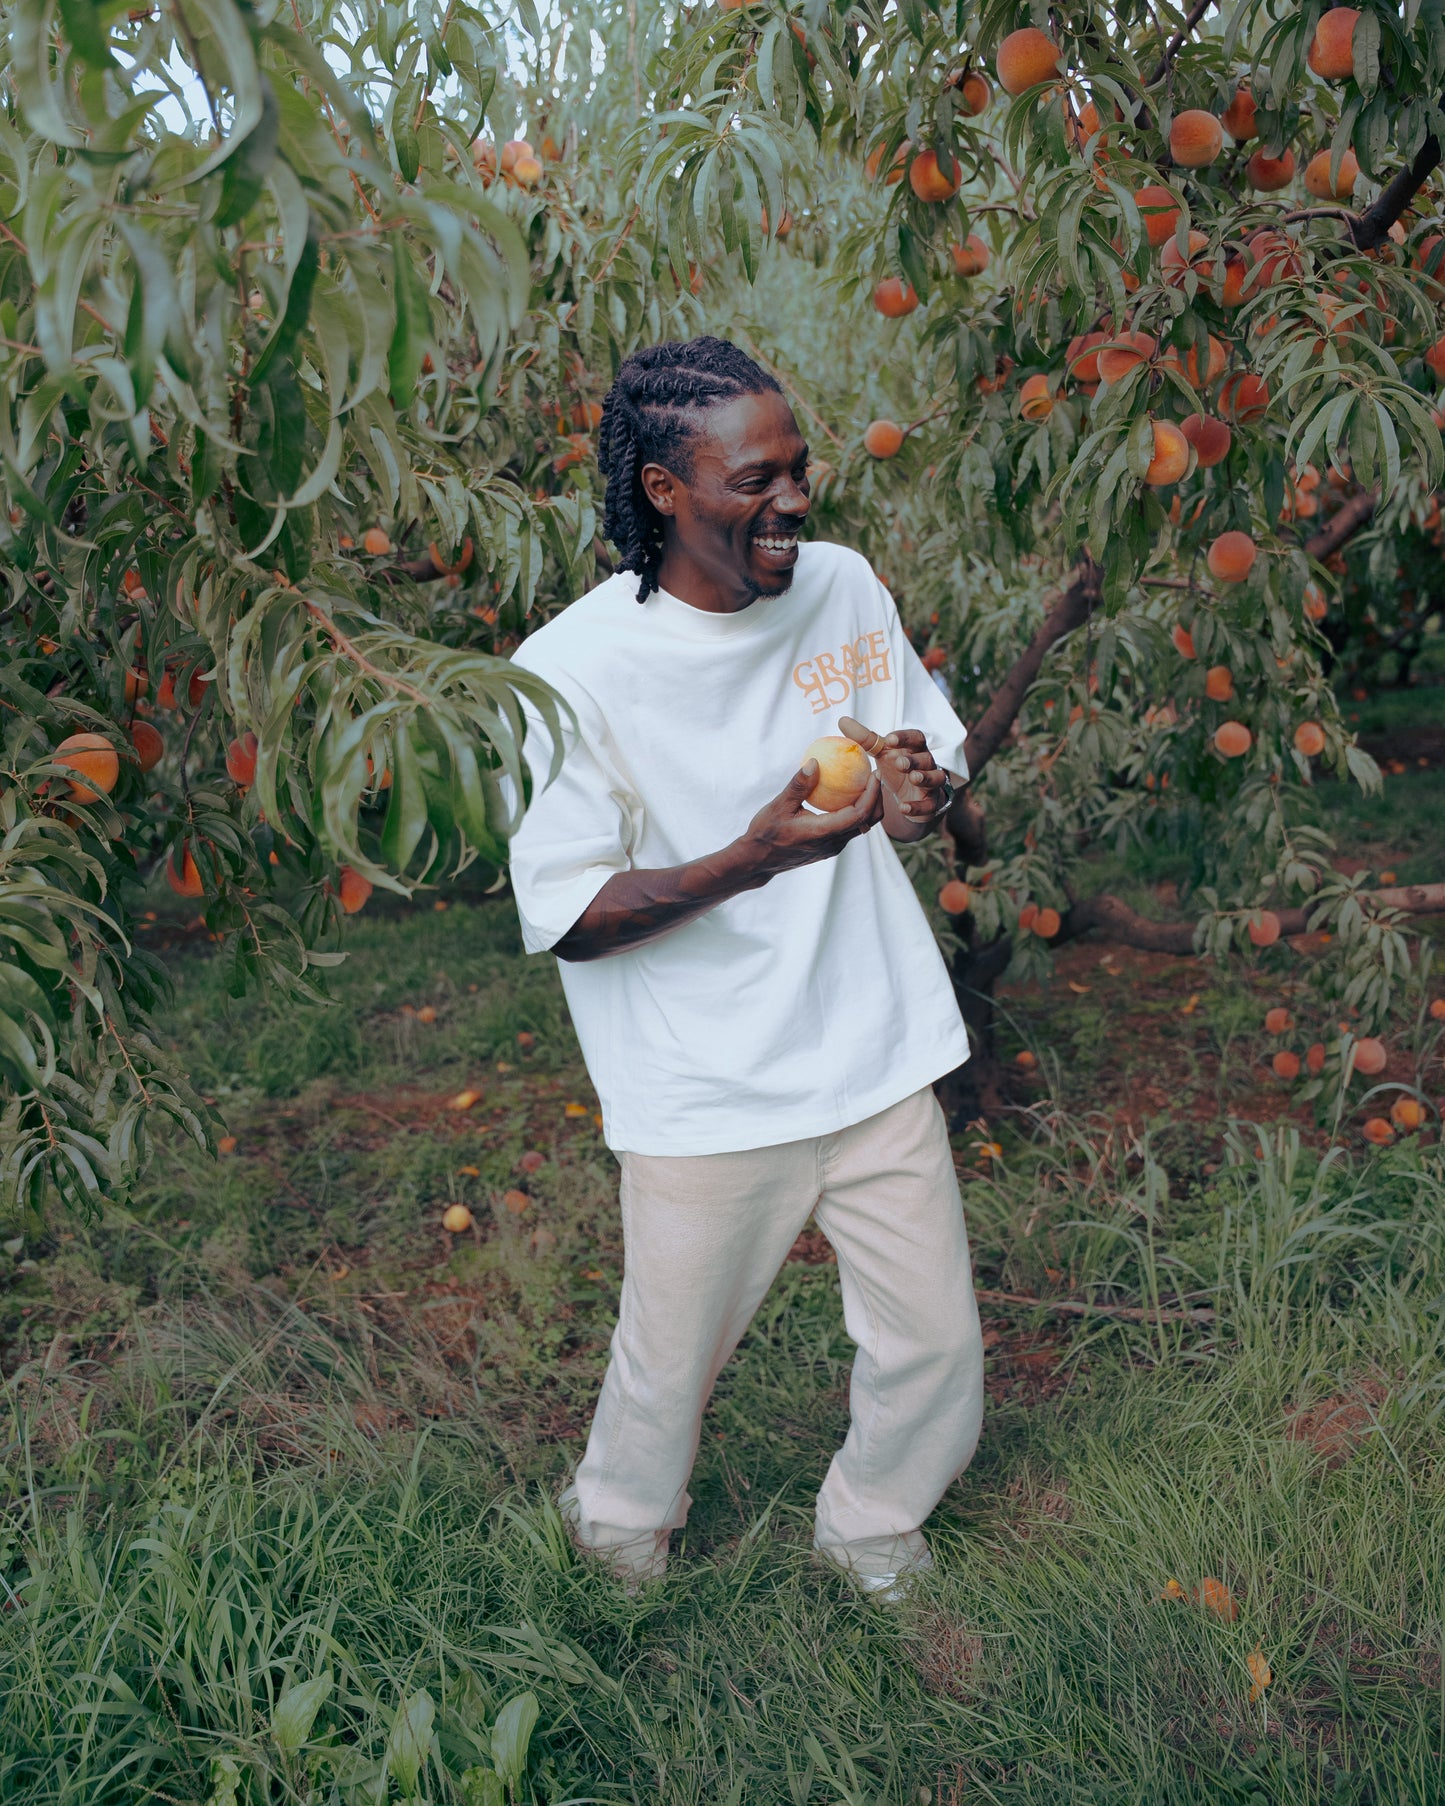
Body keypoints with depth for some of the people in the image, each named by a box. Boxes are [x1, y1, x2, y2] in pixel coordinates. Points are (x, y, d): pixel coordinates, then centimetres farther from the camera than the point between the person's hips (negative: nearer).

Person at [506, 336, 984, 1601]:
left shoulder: (845, 587, -1)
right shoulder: (571, 670, -17)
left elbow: (938, 763, 11)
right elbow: (570, 922, -15)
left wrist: (922, 792, -15)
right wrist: (757, 856, -29)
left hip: (877, 1056, 4)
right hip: (704, 1095, -4)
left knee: (936, 1344, 13)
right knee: (673, 1357, 13)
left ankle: (870, 1527, 45)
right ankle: (622, 1524, 49)